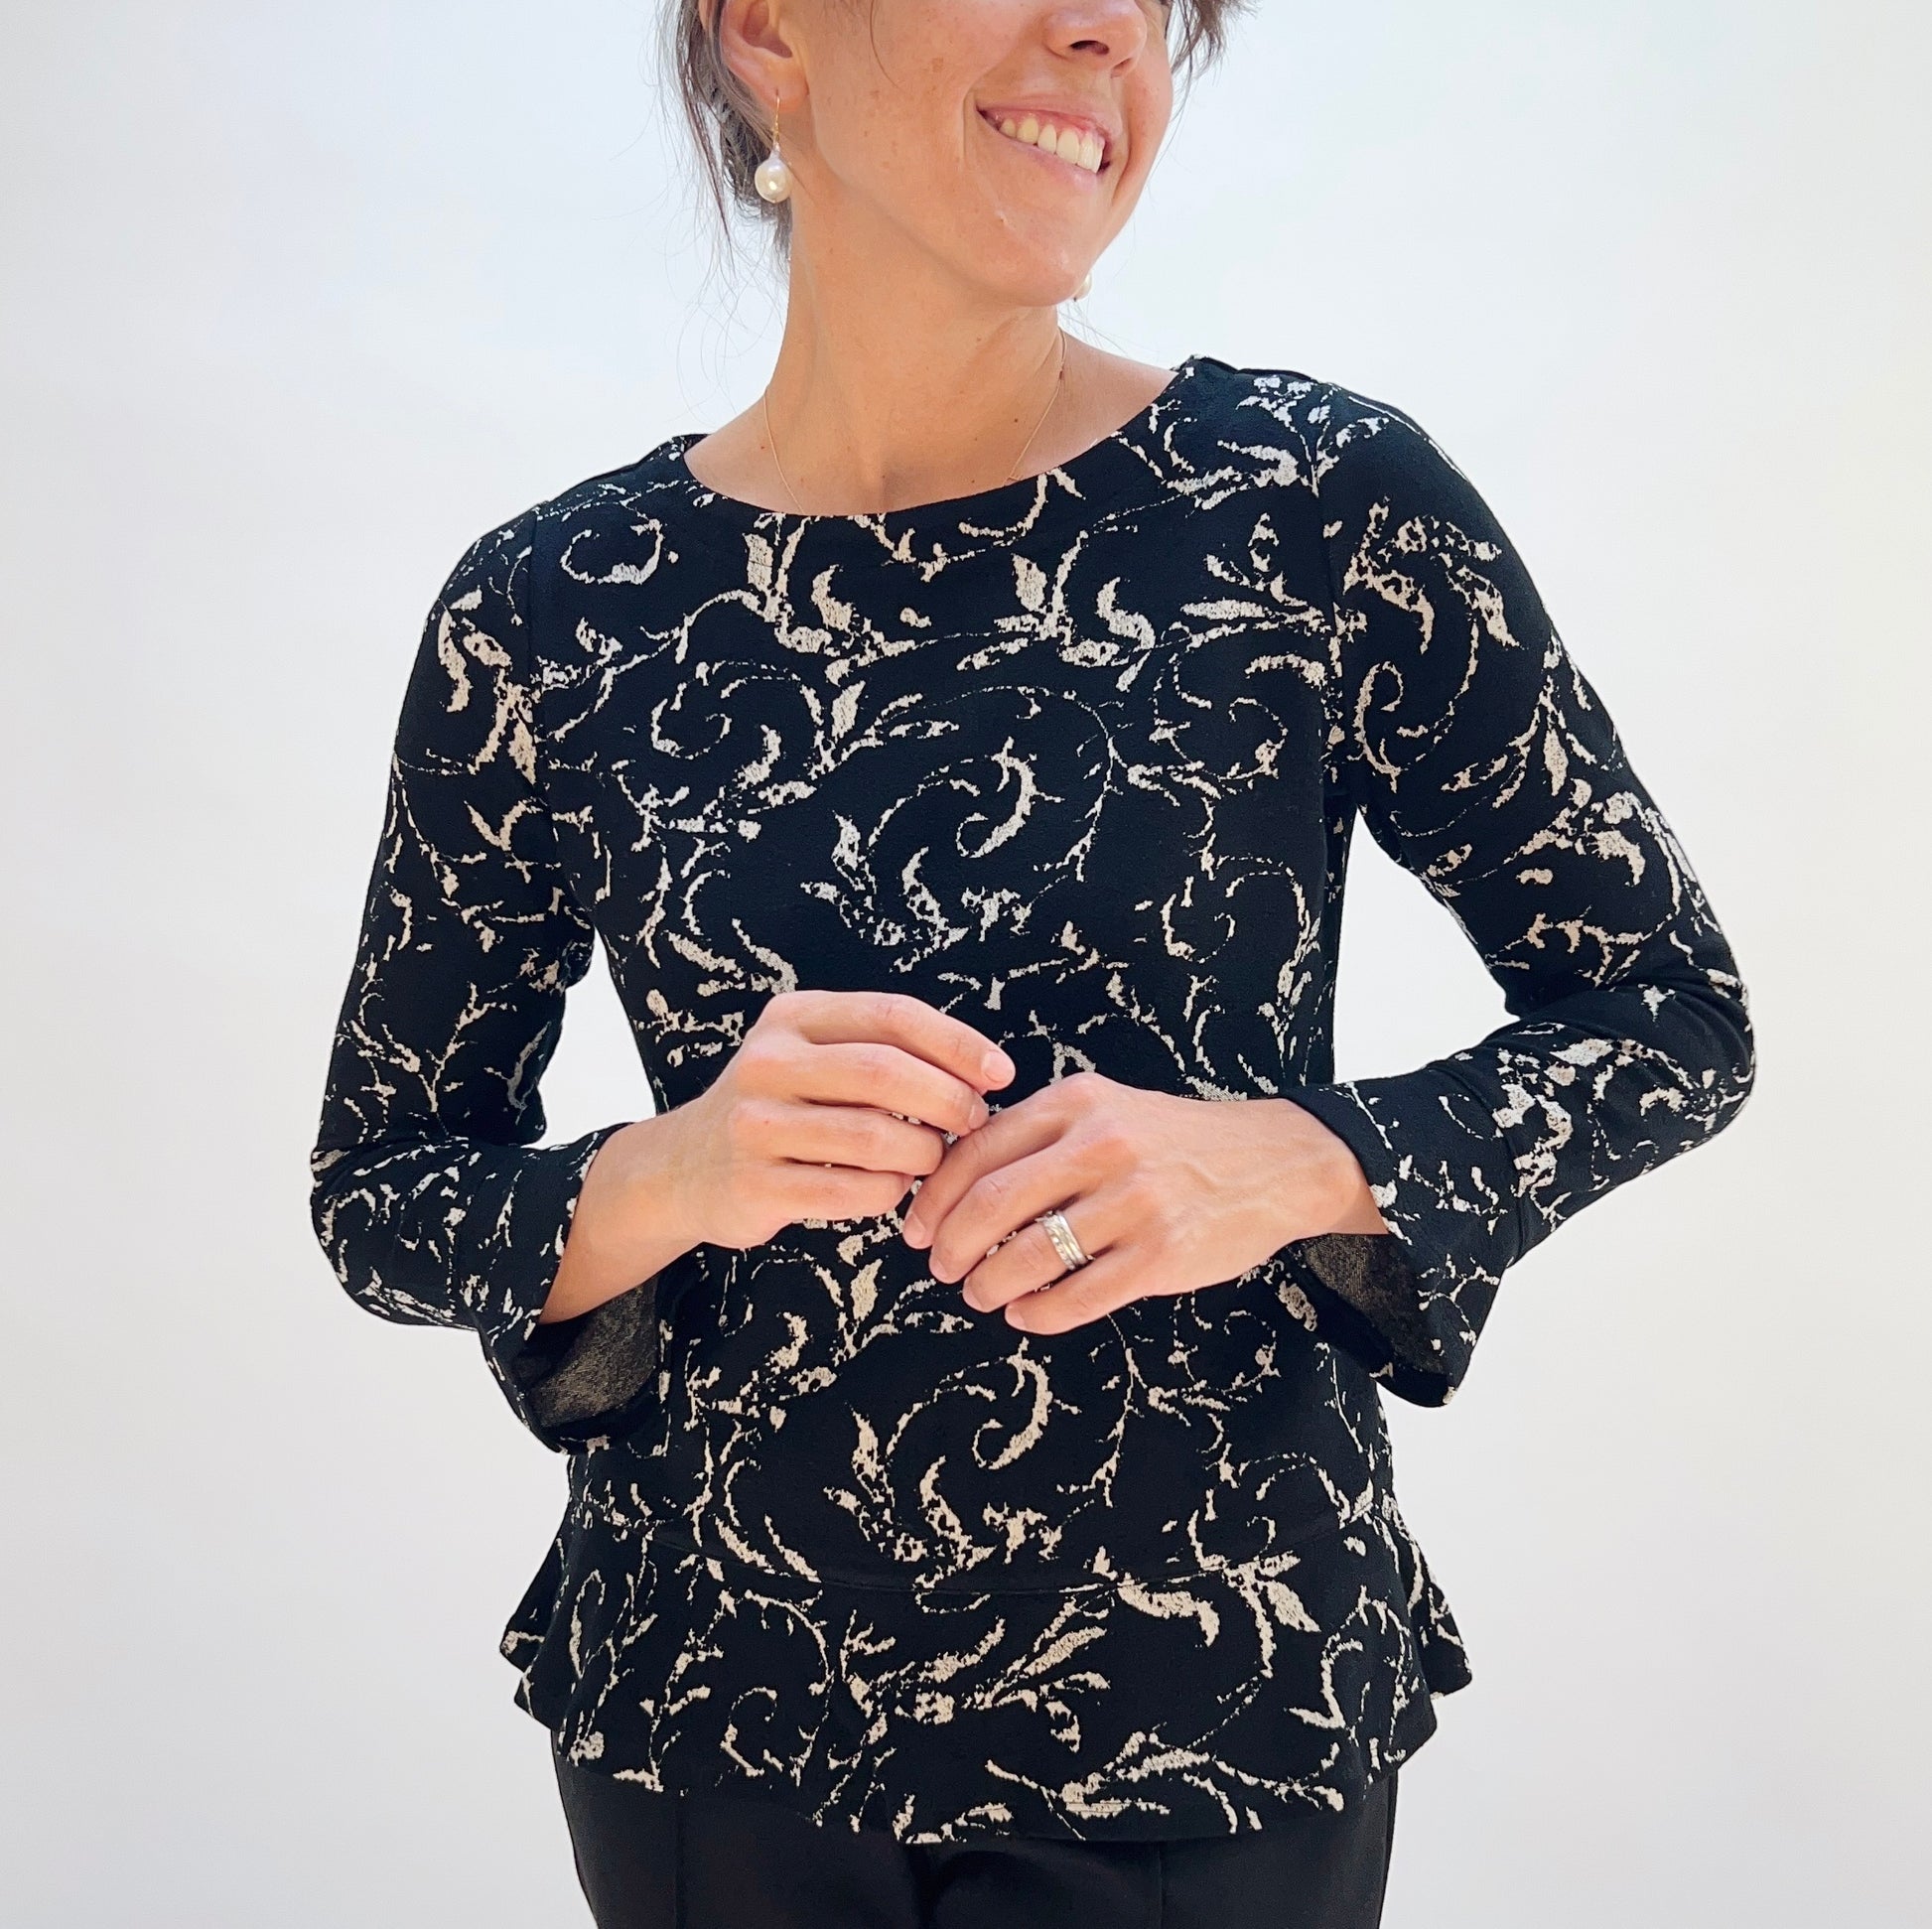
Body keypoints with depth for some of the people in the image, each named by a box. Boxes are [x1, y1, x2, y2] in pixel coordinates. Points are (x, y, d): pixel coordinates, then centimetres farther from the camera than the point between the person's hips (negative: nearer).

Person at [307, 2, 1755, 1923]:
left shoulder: (1324, 502, -10)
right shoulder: (543, 612, -7)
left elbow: (1677, 1014, -2)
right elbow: (374, 1196, 1)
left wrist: (1289, 1164, -19)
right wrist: (667, 1180, -19)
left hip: (1217, 1709, -1)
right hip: (710, 1712, 2)